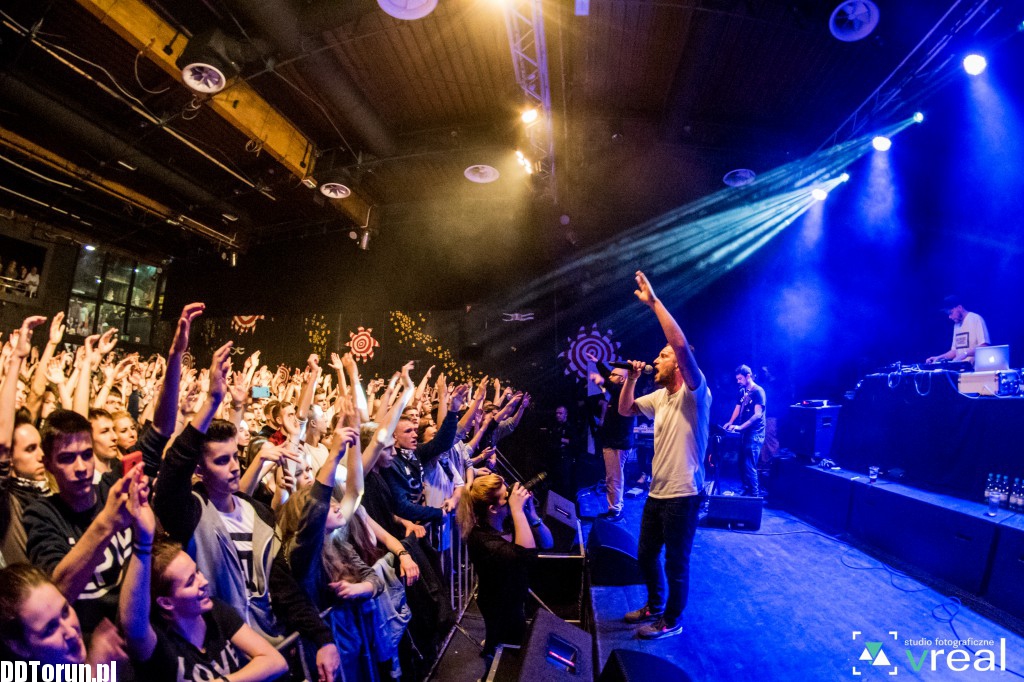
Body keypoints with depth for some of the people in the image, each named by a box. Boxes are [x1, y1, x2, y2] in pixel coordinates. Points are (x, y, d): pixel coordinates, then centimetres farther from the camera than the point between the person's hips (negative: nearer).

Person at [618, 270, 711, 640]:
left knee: (676, 562, 9)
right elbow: (624, 409, 18)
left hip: (683, 495, -8)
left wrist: (654, 302, -32)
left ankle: (671, 620, 30)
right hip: (657, 492, 8)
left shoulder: (694, 393, -17)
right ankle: (654, 605, 44)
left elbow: (682, 345, -33)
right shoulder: (660, 396, 7)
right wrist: (632, 378, 2)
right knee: (646, 555, 22)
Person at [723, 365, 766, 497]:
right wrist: (730, 423, -4)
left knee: (749, 466, -9)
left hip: (755, 434, -8)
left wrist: (740, 427, -26)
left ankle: (755, 495, -1)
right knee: (742, 464, 12)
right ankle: (746, 490, 24)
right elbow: (737, 409, 14)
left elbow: (758, 414, -18)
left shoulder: (758, 391, -10)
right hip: (744, 433, 8)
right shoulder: (742, 392, 13)